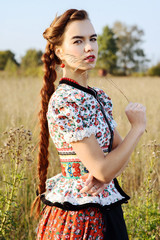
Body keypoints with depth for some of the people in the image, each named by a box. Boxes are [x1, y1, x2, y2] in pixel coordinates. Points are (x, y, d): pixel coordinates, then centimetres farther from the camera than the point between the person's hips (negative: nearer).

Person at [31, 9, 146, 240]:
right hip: (79, 219, -7)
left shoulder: (100, 97, 5)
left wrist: (106, 173, -16)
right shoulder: (65, 102, -21)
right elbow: (102, 169, -22)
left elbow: (119, 150, 6)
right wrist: (138, 127, -11)